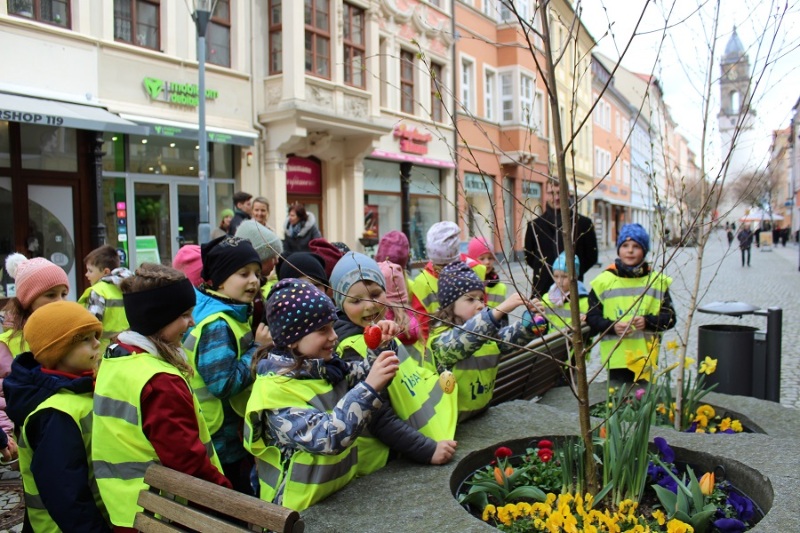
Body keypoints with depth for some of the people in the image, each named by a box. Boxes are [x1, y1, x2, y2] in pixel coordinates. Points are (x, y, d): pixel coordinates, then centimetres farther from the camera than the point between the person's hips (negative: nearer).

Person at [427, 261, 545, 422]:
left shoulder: (489, 332, 8)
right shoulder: (442, 338, -14)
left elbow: (511, 337, -8)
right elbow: (465, 337, -33)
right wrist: (500, 310, -41)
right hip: (450, 419, -4)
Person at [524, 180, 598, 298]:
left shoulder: (584, 223, 3)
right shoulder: (535, 225, 5)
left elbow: (591, 256, 7)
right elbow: (529, 256, 12)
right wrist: (543, 272, 4)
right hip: (543, 289, 1)